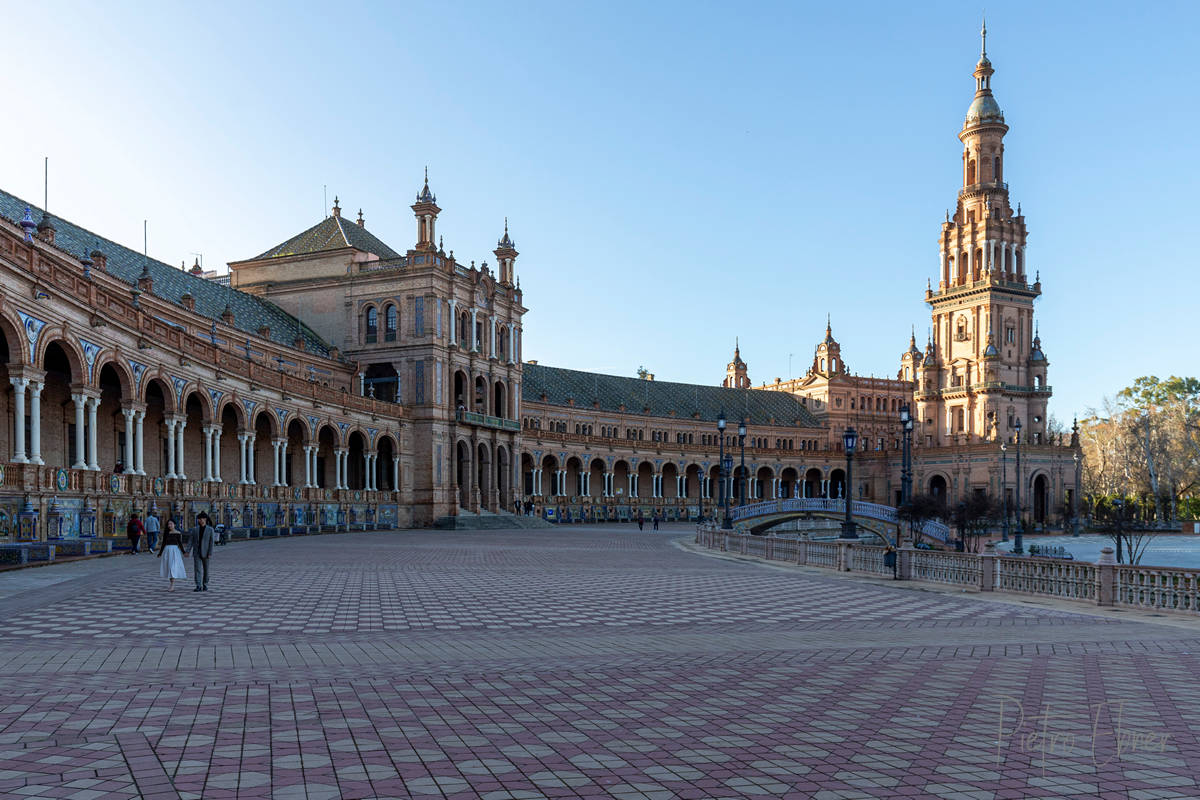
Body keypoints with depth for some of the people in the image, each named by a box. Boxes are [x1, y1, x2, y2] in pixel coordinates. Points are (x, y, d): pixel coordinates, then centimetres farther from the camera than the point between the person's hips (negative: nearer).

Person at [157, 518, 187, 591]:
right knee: (168, 568, 6)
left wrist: (183, 552, -13)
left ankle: (172, 586, -11)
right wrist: (160, 553, 16)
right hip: (167, 550, 5)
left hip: (175, 550, -5)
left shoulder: (178, 533, -3)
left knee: (173, 567, -10)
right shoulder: (166, 533, 9)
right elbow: (163, 543, 14)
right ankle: (172, 585, 13)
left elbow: (180, 543, -4)